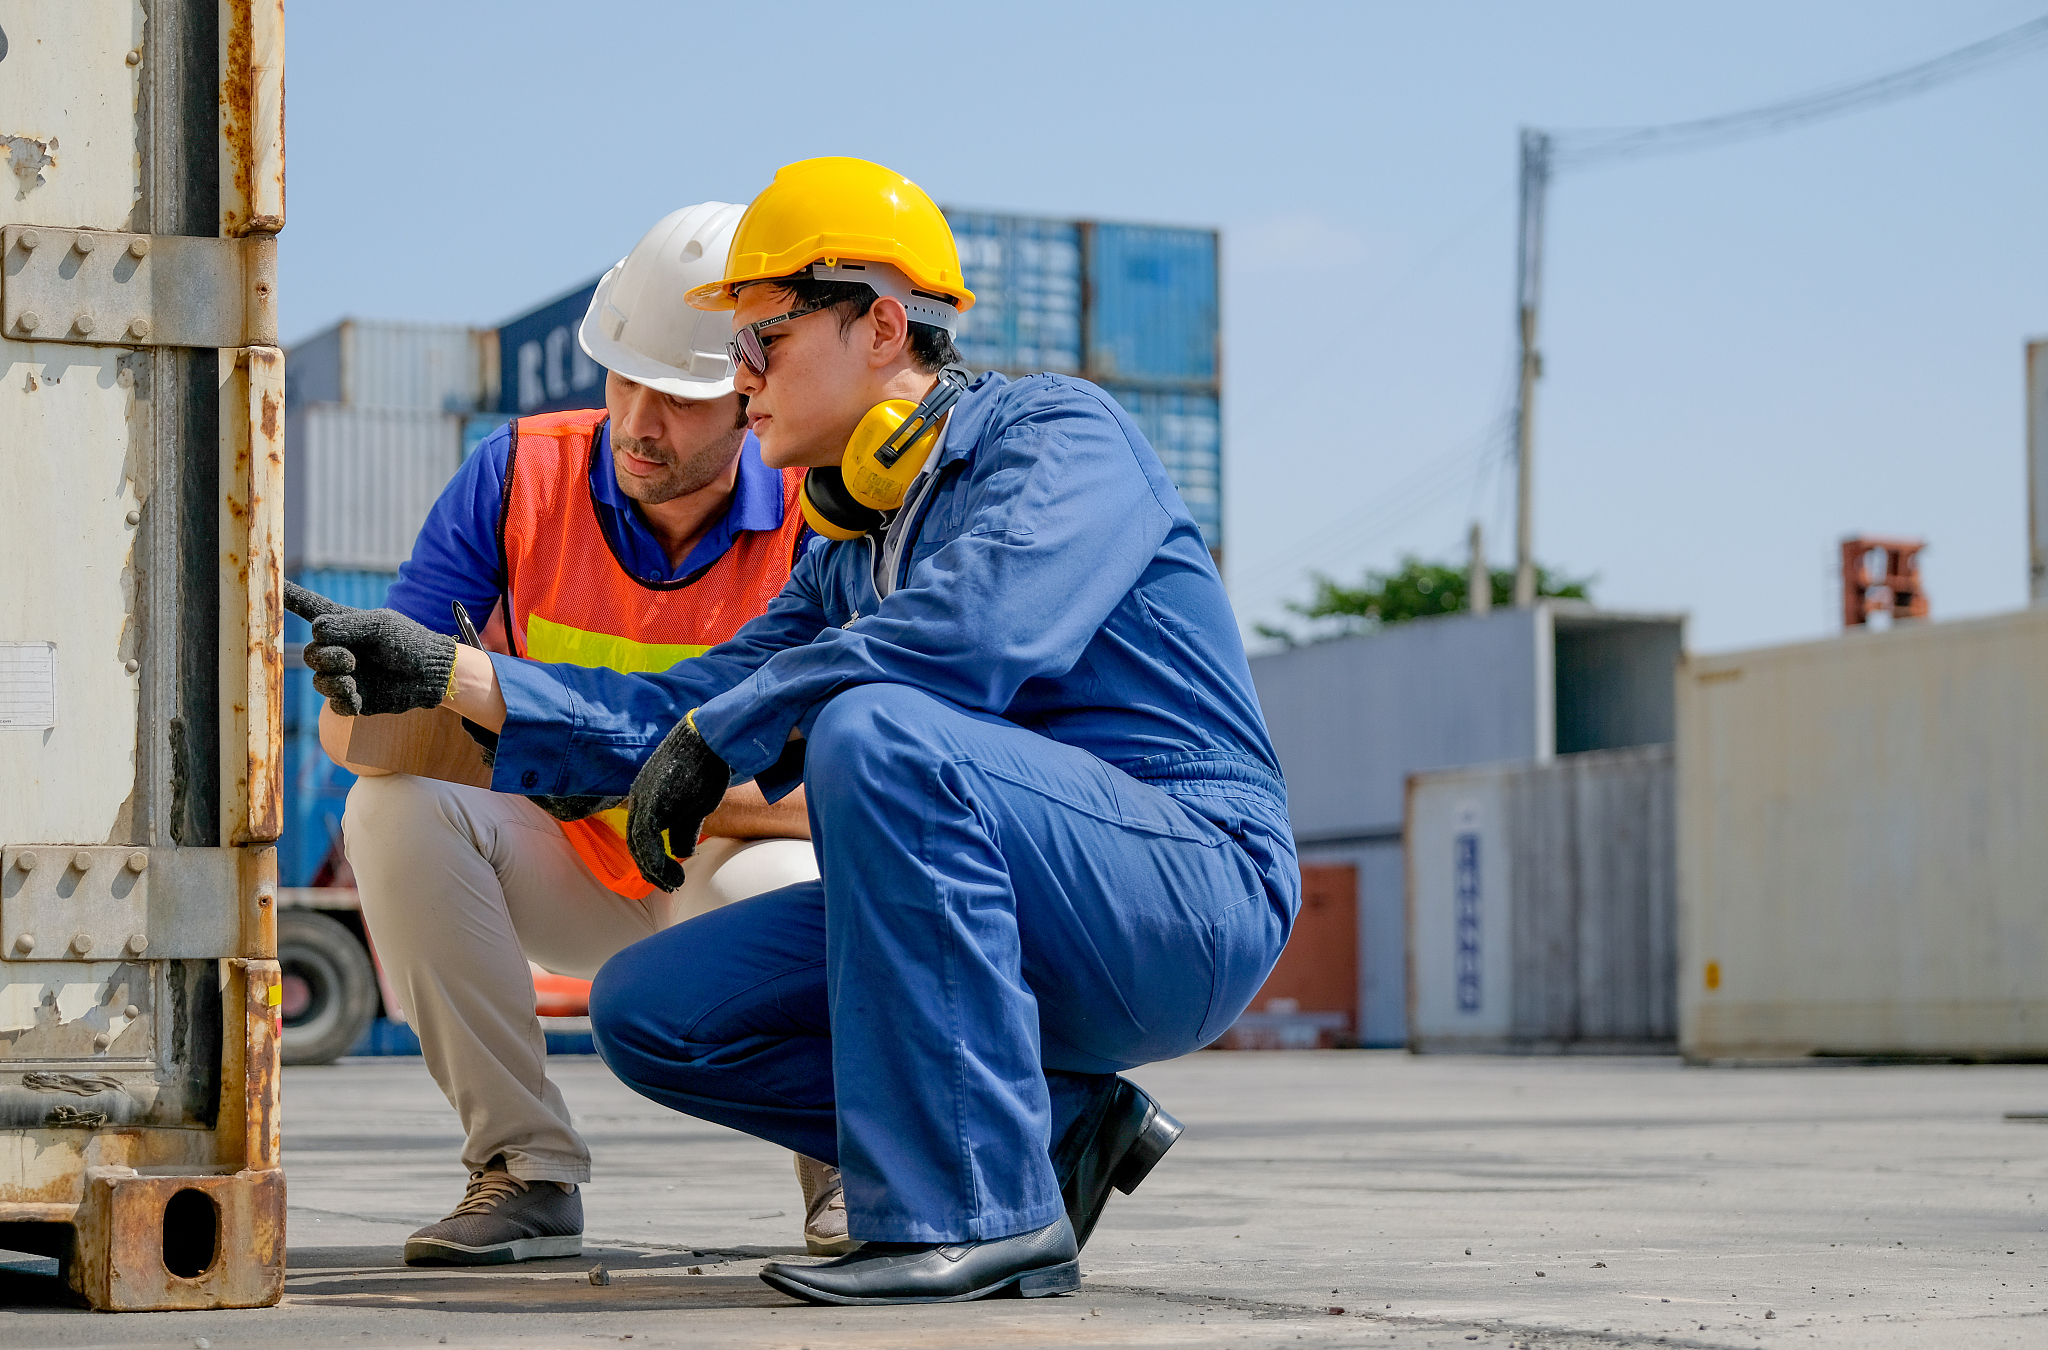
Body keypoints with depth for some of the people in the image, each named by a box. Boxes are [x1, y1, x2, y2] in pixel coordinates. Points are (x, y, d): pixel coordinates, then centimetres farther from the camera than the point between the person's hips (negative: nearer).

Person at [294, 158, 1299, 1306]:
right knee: (652, 1013, -1)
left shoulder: (1057, 432, -7)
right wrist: (446, 674, 2)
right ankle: (1059, 1127, 1)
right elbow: (687, 715, 13)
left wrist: (720, 737, -19)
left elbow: (975, 632, -27)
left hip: (1197, 886, -8)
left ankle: (981, 1207, -27)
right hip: (1027, 938, 8)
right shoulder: (850, 554, 20)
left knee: (871, 729, -32)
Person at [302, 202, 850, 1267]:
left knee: (772, 895, -38)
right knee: (397, 805, -27)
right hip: (567, 876, 3)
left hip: (739, 855, -2)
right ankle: (527, 1172, -15)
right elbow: (350, 722, -16)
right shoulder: (521, 473, -14)